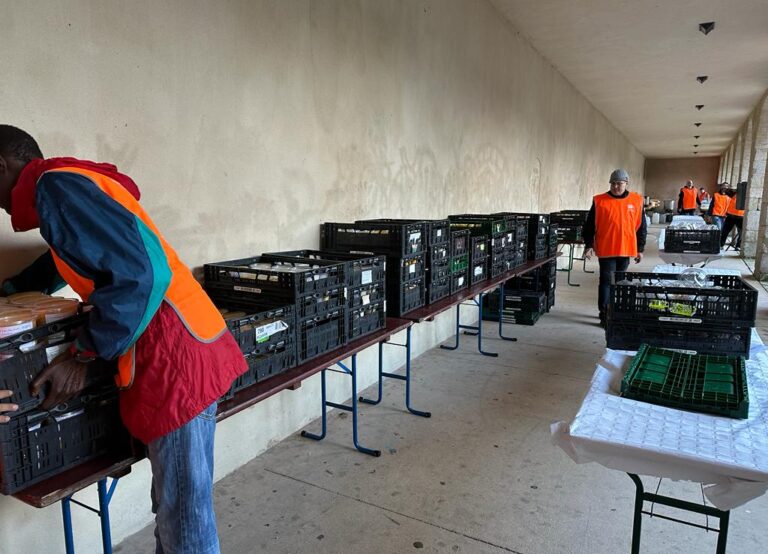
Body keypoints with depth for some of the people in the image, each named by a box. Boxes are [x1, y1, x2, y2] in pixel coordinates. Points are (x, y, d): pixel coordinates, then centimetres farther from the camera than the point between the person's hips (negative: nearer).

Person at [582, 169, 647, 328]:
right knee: (606, 281, -3)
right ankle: (605, 314, 2)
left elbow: (641, 227, 10)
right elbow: (589, 226, 1)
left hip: (626, 249, 3)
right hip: (606, 249, -3)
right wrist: (589, 245, -6)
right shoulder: (599, 201, -2)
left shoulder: (636, 201, 5)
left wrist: (640, 249, 9)